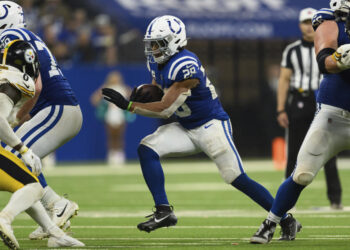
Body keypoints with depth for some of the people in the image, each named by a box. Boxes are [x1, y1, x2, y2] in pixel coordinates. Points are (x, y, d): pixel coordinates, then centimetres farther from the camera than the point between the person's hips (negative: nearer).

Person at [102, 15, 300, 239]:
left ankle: (286, 219, 3)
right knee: (147, 149, -11)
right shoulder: (158, 63, 2)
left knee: (237, 178, -11)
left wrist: (128, 105, -24)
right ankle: (164, 212, -12)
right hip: (187, 128, 9)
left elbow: (166, 109, -25)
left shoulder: (185, 66, -27)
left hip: (212, 126, -8)